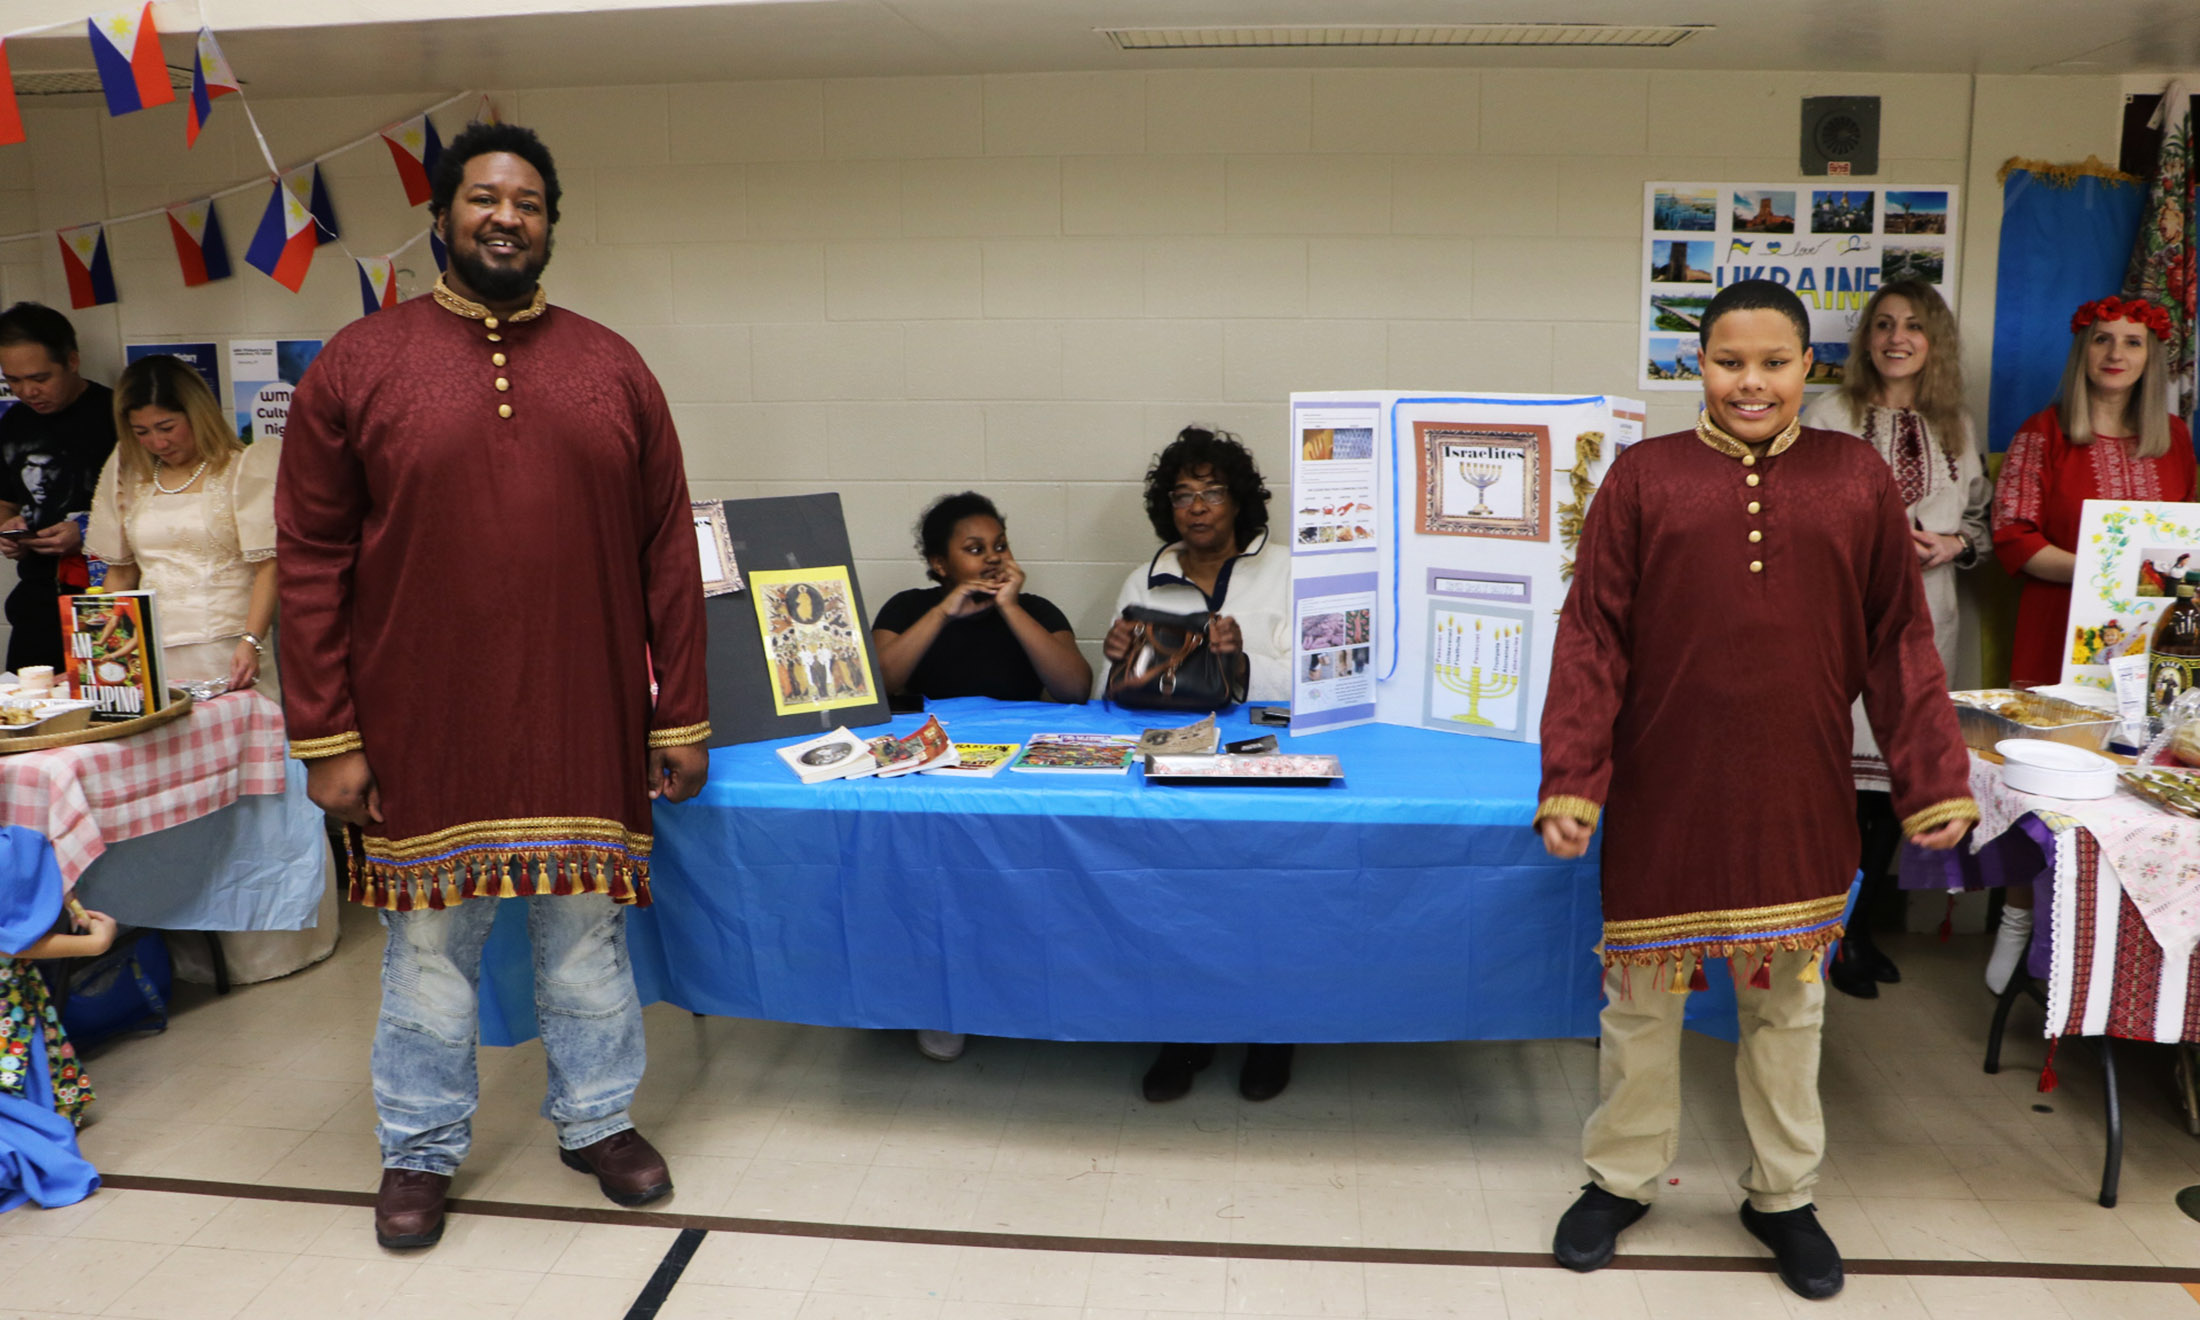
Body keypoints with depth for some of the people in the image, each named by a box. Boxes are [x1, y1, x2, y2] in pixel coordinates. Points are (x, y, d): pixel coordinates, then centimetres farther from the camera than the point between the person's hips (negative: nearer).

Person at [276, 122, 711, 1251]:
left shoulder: (612, 370, 5)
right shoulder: (356, 366, 0)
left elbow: (668, 553, 4)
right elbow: (310, 564, -1)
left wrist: (681, 718, 2)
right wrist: (326, 738, -5)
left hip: (585, 727, 1)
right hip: (423, 733, -1)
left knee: (587, 937, 12)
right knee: (427, 946, 12)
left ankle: (597, 1118, 32)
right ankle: (419, 1148, 31)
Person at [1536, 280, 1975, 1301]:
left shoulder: (1858, 480, 3)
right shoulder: (1643, 476, -2)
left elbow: (1898, 644, 5)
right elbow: (1591, 638, -4)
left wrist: (1934, 784, 2)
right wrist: (1570, 784, -10)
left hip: (1797, 801, 1)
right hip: (1664, 796, -1)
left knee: (1788, 999, 14)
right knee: (1641, 994, 11)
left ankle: (1782, 1195, 34)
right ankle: (1622, 1179, 32)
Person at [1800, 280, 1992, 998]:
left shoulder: (1955, 426, 13)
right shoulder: (1830, 414, 1)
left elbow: (1982, 515, 19)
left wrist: (1953, 544, -2)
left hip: (1925, 615, 4)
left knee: (1901, 773, 7)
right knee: (1845, 768, -6)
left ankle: (1864, 922, 22)